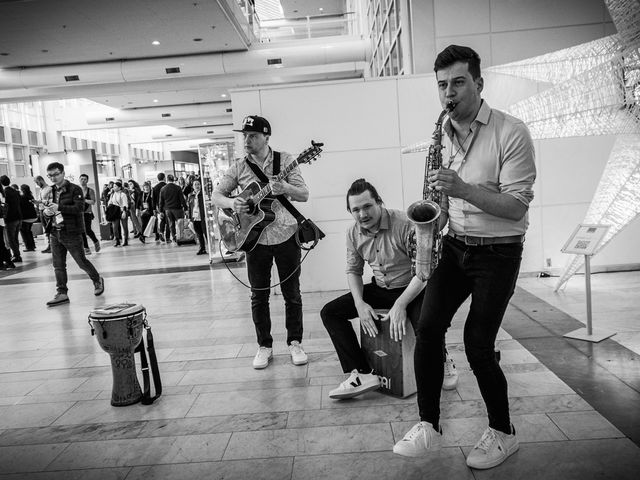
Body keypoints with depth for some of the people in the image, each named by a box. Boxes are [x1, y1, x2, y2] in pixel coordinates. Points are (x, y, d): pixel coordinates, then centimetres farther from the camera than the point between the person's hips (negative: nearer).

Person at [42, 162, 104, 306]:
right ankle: (62, 293, 13)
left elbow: (79, 208, -20)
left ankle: (97, 280, 27)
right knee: (58, 266, 6)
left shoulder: (75, 189, -8)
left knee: (82, 262, 4)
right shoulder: (51, 191, 11)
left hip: (72, 233, -6)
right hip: (55, 233, 6)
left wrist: (59, 208, -28)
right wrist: (46, 211, -7)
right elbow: (45, 209, 17)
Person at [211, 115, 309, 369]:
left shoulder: (285, 160, -1)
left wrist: (286, 188, -26)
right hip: (254, 238, 2)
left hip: (286, 235, -1)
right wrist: (231, 203, -18)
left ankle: (295, 342, 22)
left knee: (292, 293, 6)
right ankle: (264, 346, 22)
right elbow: (216, 195, 4)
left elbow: (304, 195, -5)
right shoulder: (238, 167, 4)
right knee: (259, 296, 8)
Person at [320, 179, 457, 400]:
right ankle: (362, 374, -14)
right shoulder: (353, 233, -3)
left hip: (412, 289, -5)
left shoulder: (405, 224, -23)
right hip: (380, 290, 6)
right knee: (329, 312, -8)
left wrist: (400, 304, -31)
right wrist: (359, 303, -10)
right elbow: (353, 270, 8)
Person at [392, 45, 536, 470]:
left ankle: (503, 433, 18)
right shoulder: (442, 135, 7)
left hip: (498, 252, -5)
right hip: (454, 245, 5)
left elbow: (516, 207, -18)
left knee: (478, 342, -5)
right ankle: (429, 425, 6)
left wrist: (462, 189, -30)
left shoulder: (511, 132, -12)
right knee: (428, 326, -8)